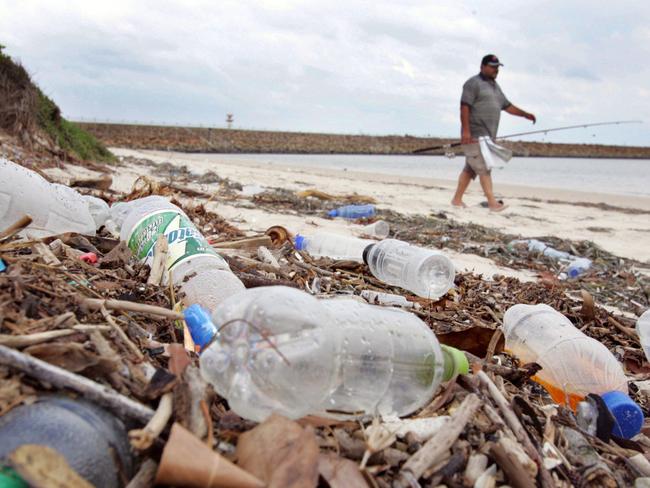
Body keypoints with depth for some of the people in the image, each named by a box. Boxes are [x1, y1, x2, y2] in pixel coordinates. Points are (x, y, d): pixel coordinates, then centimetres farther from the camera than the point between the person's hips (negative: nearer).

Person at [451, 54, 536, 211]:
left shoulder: (495, 86, 22)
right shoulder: (473, 83, -5)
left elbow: (507, 106, 25)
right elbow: (465, 106, -14)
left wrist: (525, 114, 12)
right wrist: (466, 130, -22)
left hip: (487, 136, 8)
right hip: (474, 135, -8)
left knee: (470, 168, 9)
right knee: (484, 168, -12)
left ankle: (457, 199, 15)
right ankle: (492, 203, -14)